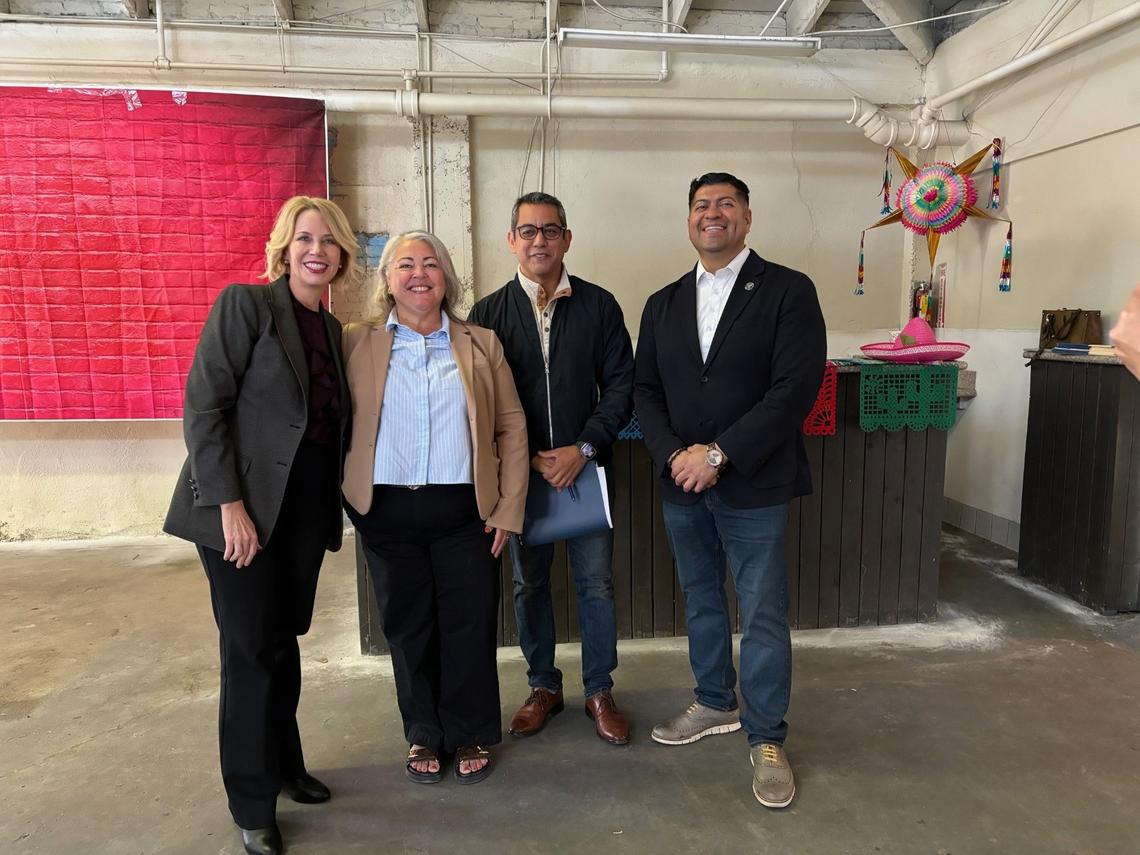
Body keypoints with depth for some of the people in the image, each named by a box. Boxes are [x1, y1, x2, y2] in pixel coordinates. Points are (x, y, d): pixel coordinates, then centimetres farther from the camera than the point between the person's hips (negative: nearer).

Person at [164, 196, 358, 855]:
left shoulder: (332, 329, 11)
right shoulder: (245, 304, -7)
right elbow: (203, 407, -13)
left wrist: (333, 509, 7)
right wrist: (230, 504, -18)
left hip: (305, 510, 6)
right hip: (245, 508, -5)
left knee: (284, 641, 16)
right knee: (252, 650, 4)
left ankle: (285, 766, 34)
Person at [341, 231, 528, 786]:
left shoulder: (481, 346, 5)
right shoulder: (355, 344, 3)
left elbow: (511, 428, 4)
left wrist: (508, 509, -1)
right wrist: (346, 495, -7)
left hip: (464, 511, 0)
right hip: (388, 512, 0)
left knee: (470, 626, 7)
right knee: (407, 628, 12)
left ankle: (471, 735, 28)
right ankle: (424, 735, 32)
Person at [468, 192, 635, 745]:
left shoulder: (599, 305, 1)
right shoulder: (488, 314, 2)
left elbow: (621, 385, -1)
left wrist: (583, 449, -12)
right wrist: (527, 458, -9)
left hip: (585, 466, 0)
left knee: (596, 582, 6)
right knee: (528, 582, 12)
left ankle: (599, 691, 25)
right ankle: (543, 686, 31)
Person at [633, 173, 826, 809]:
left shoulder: (788, 291, -6)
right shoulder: (663, 304, 10)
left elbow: (797, 387, -15)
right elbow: (645, 390, 8)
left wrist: (718, 454, -18)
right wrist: (675, 454, -10)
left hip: (753, 486, -5)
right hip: (682, 483, 5)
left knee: (764, 615, 4)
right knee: (701, 602, 18)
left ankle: (767, 738, 22)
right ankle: (717, 705, 39)